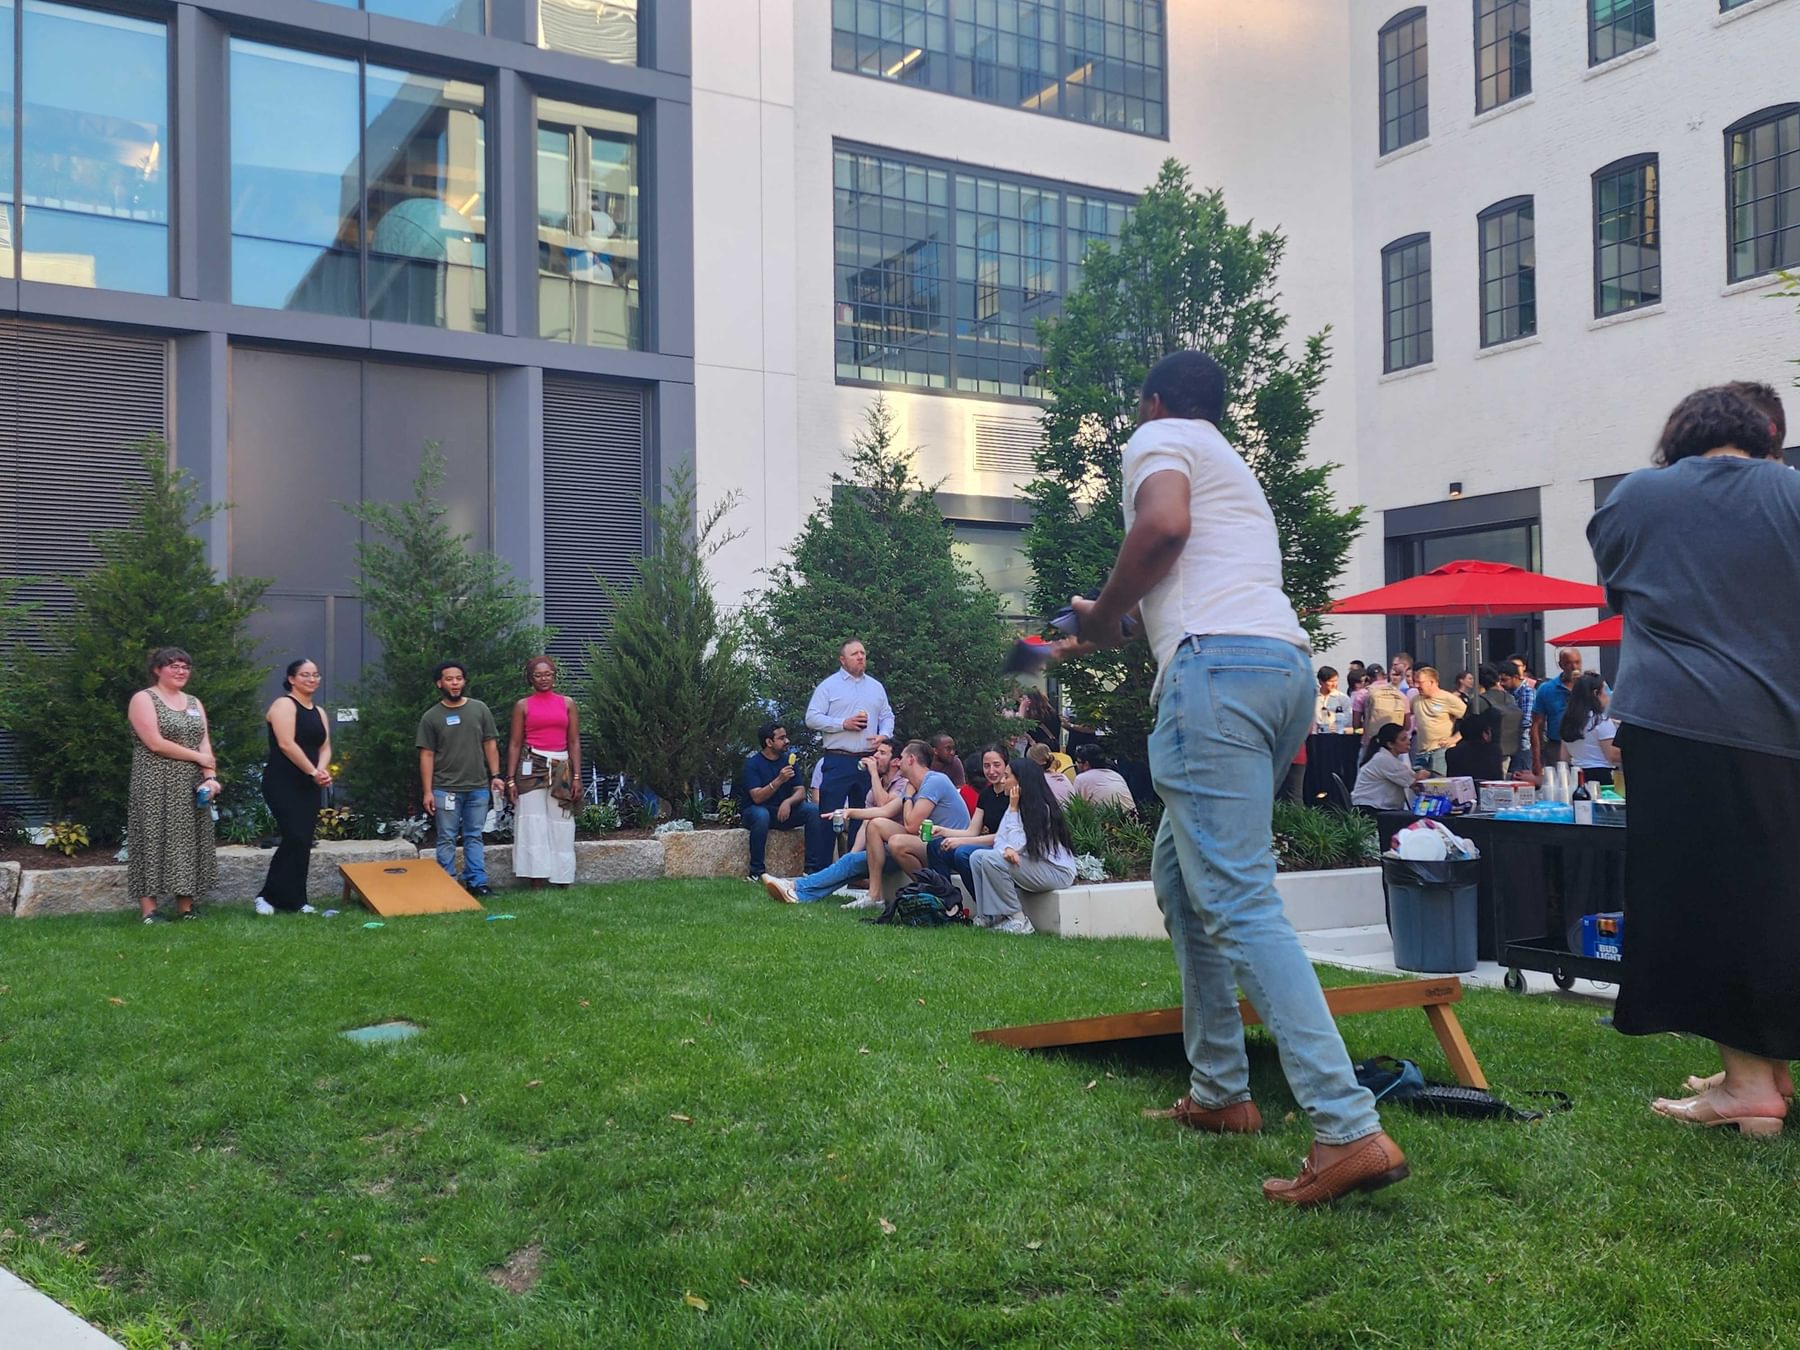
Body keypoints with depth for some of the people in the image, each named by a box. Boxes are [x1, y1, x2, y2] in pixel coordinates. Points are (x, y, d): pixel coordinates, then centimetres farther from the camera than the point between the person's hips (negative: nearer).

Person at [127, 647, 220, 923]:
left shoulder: (193, 703, 16)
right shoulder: (144, 699, -4)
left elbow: (205, 744, 6)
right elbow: (155, 743, -15)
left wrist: (210, 777, -10)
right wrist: (197, 756, -9)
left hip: (191, 786, 6)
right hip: (155, 785, -6)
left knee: (188, 841, 5)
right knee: (153, 840, -5)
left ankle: (185, 906, 10)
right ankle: (148, 908, -3)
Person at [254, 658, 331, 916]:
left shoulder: (319, 712, 17)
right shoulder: (284, 705, -7)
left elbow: (325, 747, 11)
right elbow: (286, 744, -17)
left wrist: (322, 770, -10)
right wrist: (313, 771, -15)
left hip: (308, 786, 8)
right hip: (283, 783, -8)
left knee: (303, 842, 5)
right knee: (295, 838, -16)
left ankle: (294, 901, 10)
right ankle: (269, 896, -6)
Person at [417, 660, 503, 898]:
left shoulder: (479, 709, 6)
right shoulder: (431, 717, 1)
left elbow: (490, 744, 10)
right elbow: (426, 755, 0)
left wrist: (495, 775, 2)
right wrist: (428, 792, -4)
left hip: (478, 787, 2)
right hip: (446, 789, -2)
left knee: (474, 837, 8)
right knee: (447, 839, 3)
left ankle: (477, 883, 11)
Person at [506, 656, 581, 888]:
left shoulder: (567, 703, 8)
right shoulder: (523, 705, 4)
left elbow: (574, 742, 8)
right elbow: (514, 744, 3)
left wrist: (577, 776, 1)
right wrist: (510, 779, -3)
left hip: (561, 768, 1)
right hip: (531, 767, -1)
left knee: (561, 825, 2)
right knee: (533, 823, -4)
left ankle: (564, 879, 9)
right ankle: (536, 881, -2)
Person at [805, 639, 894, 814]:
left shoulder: (876, 687, 15)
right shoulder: (828, 686, 0)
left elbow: (887, 717, 17)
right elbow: (812, 718, -6)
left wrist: (884, 735, -5)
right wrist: (843, 724, -15)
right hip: (837, 761, -4)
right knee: (829, 814, -7)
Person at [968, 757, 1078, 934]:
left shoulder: (1042, 808, -18)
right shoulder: (1017, 806, 10)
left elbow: (1018, 845, -21)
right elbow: (999, 839, 4)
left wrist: (1014, 809, -17)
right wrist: (1006, 849, -20)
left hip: (1057, 872, -9)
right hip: (1034, 865, 9)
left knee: (991, 859, -24)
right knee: (977, 857, -2)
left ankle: (1017, 920, -15)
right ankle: (989, 915, -4)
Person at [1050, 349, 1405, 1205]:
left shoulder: (1158, 438, 9)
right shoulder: (1229, 464, 33)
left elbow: (1163, 524, -13)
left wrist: (1102, 617, 1)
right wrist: (1093, 640, 49)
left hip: (1217, 666, -9)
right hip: (1288, 663, 9)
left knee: (1237, 902, -14)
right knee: (1180, 871, 20)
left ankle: (1350, 1130, -22)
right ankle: (1220, 1093, 21)